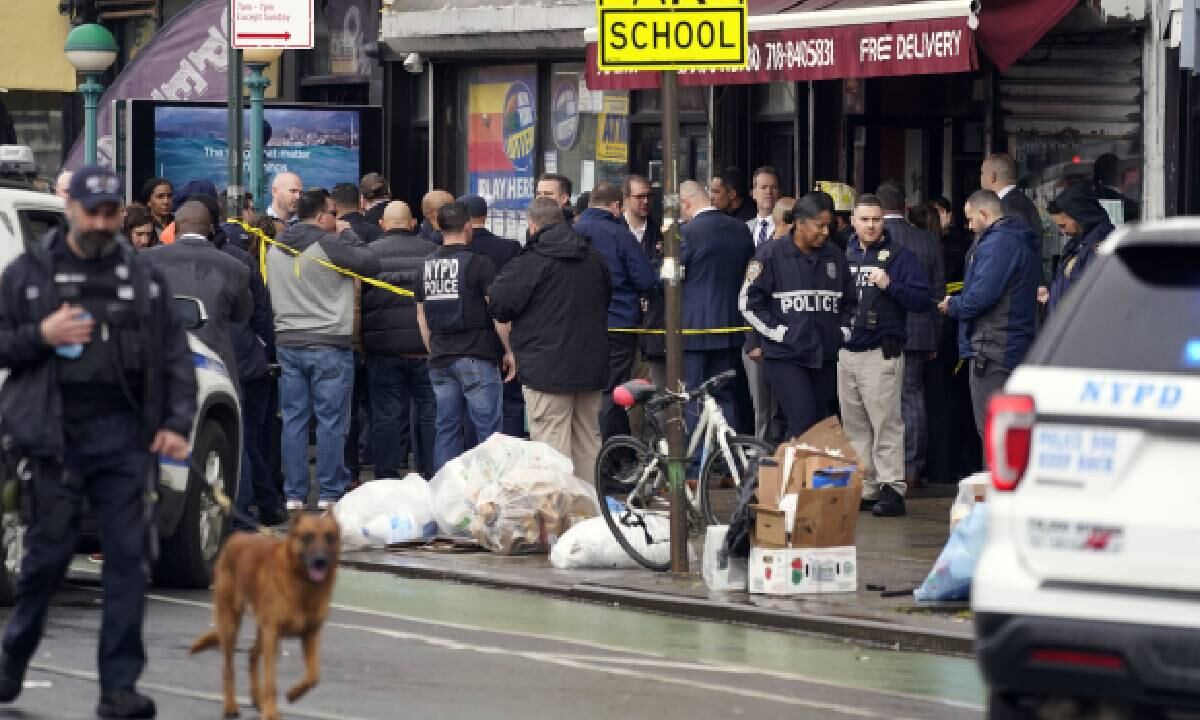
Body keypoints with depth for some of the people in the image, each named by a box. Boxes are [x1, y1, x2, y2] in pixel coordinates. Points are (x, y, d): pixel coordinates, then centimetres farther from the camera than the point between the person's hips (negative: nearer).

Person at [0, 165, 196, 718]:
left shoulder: (144, 277, 10)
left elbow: (176, 355, 9)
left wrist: (177, 423, -2)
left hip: (124, 437, 2)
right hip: (57, 437, -2)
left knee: (128, 557, -2)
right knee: (48, 553, 4)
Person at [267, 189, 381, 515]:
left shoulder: (275, 249, 10)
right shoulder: (330, 245, -13)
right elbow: (371, 264, -12)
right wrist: (348, 236, -1)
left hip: (287, 344, 6)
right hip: (328, 345, -6)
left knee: (293, 420, 7)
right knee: (331, 421, 0)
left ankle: (294, 494, 7)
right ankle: (330, 494, 1)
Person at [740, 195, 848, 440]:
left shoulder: (835, 257, 12)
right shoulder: (772, 254, -4)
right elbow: (748, 301, -4)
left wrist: (842, 330, 11)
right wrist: (777, 330, -8)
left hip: (825, 357, 6)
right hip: (786, 357, -5)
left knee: (821, 426, 7)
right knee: (803, 424, -16)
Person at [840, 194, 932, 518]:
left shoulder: (899, 256, 0)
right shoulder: (844, 255, 15)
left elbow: (923, 300, -7)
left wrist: (889, 285, -18)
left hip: (881, 354, -6)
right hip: (846, 352, 6)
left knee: (885, 424, -8)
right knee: (854, 427, 8)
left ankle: (892, 489, -7)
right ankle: (864, 488, 14)